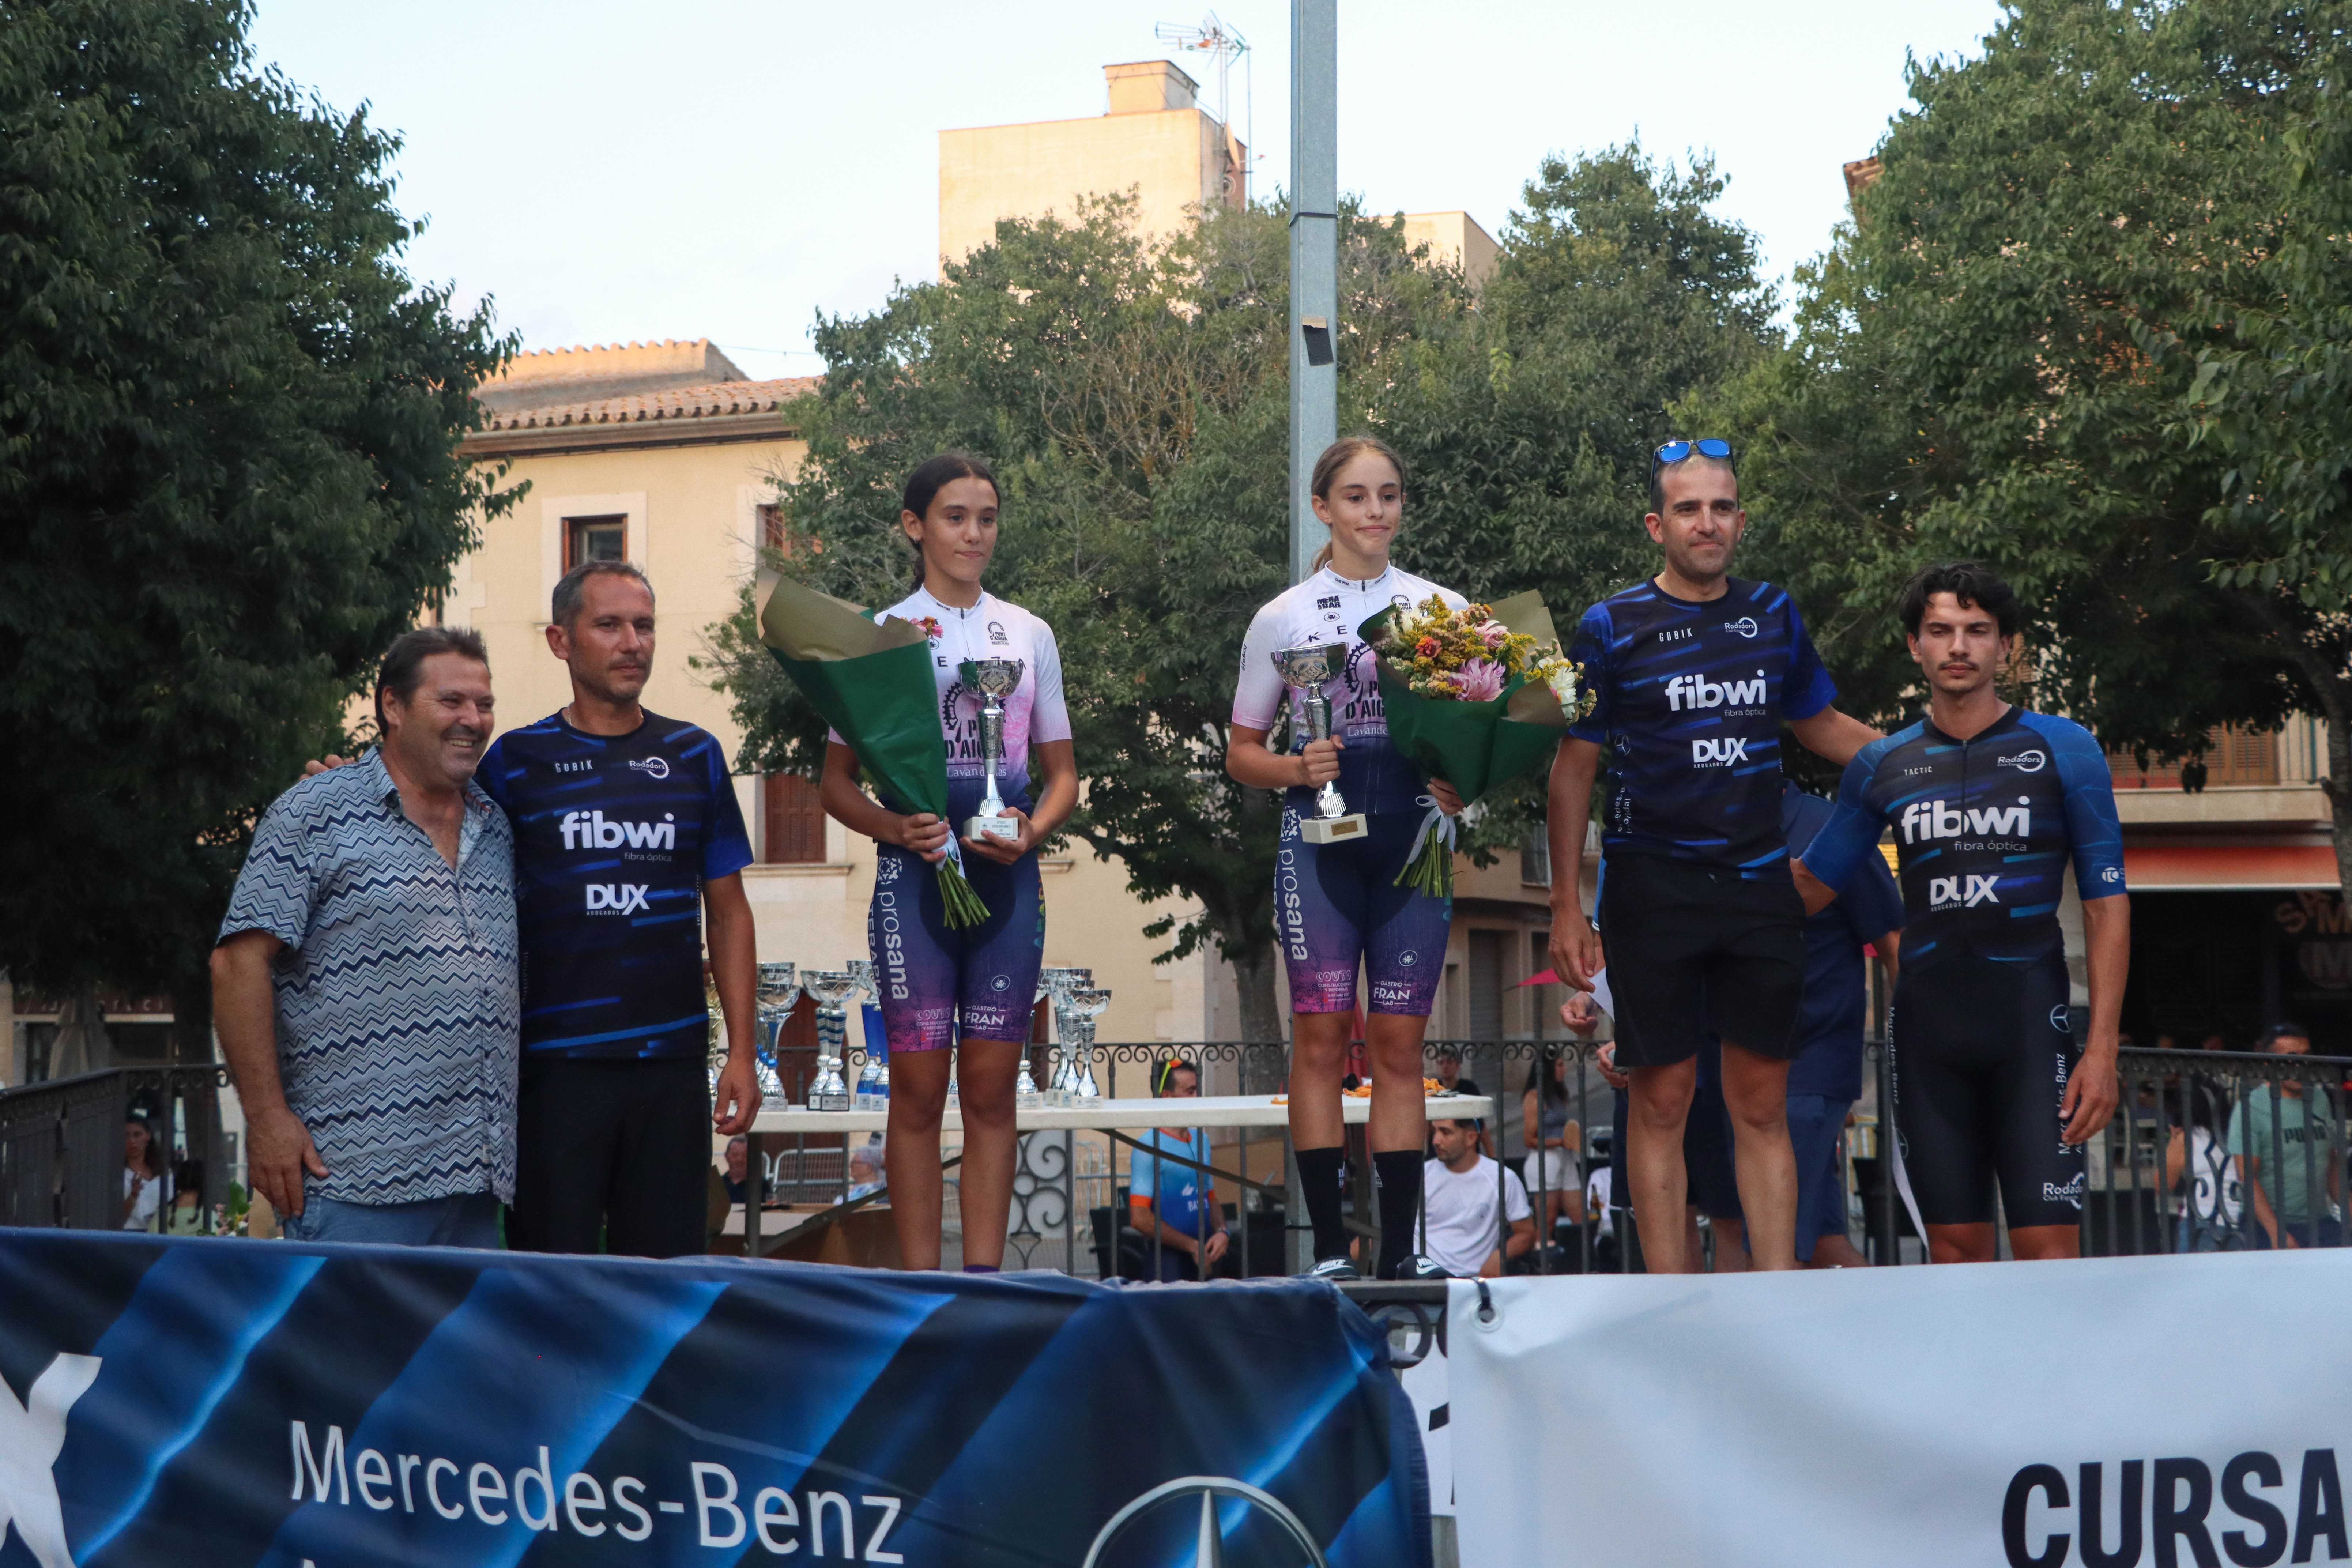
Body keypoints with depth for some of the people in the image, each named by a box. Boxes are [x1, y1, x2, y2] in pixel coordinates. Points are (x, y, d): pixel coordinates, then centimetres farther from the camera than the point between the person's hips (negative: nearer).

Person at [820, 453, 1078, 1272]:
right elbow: (836, 781, 4)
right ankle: (919, 1285, 2)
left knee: (992, 1085, 3)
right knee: (919, 1085, -3)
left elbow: (1061, 773, 14)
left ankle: (984, 1277, 9)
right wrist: (896, 828, -16)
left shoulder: (1029, 634, 12)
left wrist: (1030, 832, -7)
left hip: (1007, 877, 2)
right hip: (916, 872, -2)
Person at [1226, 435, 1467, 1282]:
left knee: (1399, 1041, 1)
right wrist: (1295, 770, -9)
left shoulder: (1444, 609, 11)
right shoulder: (1282, 618, 8)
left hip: (1413, 838, 1)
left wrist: (1464, 785, -7)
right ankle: (1330, 1247, -2)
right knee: (1321, 1033, -7)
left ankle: (1400, 1249, 5)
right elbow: (1241, 750, 11)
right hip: (1319, 839, -1)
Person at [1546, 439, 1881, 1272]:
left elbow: (1821, 726, 25)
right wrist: (1567, 907, -3)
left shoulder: (1772, 614, 10)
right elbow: (1574, 767, 1)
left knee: (1763, 1106, 4)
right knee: (1663, 1101, 0)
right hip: (1654, 886, -3)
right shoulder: (1611, 627, -1)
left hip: (1759, 885, 3)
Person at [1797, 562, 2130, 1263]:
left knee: (2050, 1250, -9)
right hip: (1927, 1028, 3)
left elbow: (2107, 902, 0)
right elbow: (1809, 886, 17)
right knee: (1955, 1251, 5)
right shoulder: (1881, 768, 10)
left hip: (2030, 1022, -3)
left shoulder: (2064, 750, 2)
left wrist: (2102, 1045, -8)